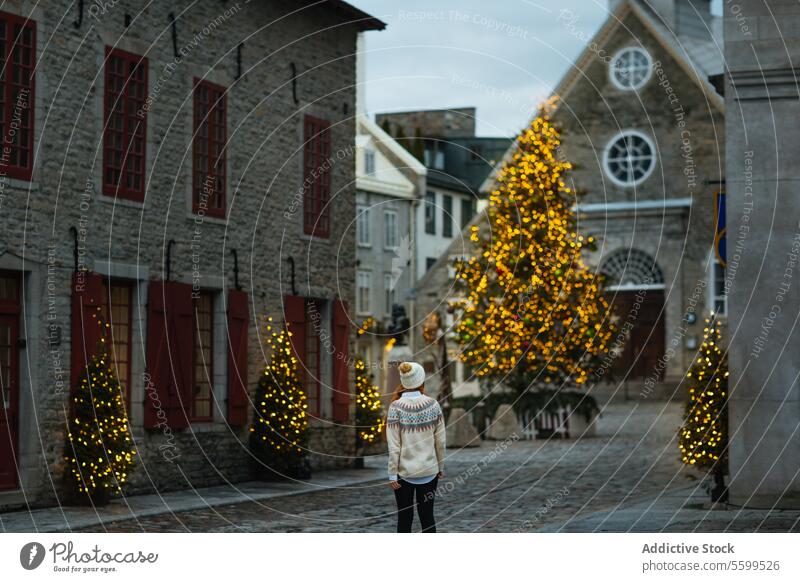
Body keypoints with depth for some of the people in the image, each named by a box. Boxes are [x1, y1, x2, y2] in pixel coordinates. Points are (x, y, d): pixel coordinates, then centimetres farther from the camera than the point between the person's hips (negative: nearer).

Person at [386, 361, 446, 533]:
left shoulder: (396, 407, -10)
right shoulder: (433, 405, -4)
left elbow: (394, 445, -10)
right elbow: (440, 441, 1)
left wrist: (392, 474, -5)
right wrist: (441, 466, 12)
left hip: (404, 472, -2)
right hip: (429, 470, 2)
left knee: (404, 517, 7)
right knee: (427, 515, 10)